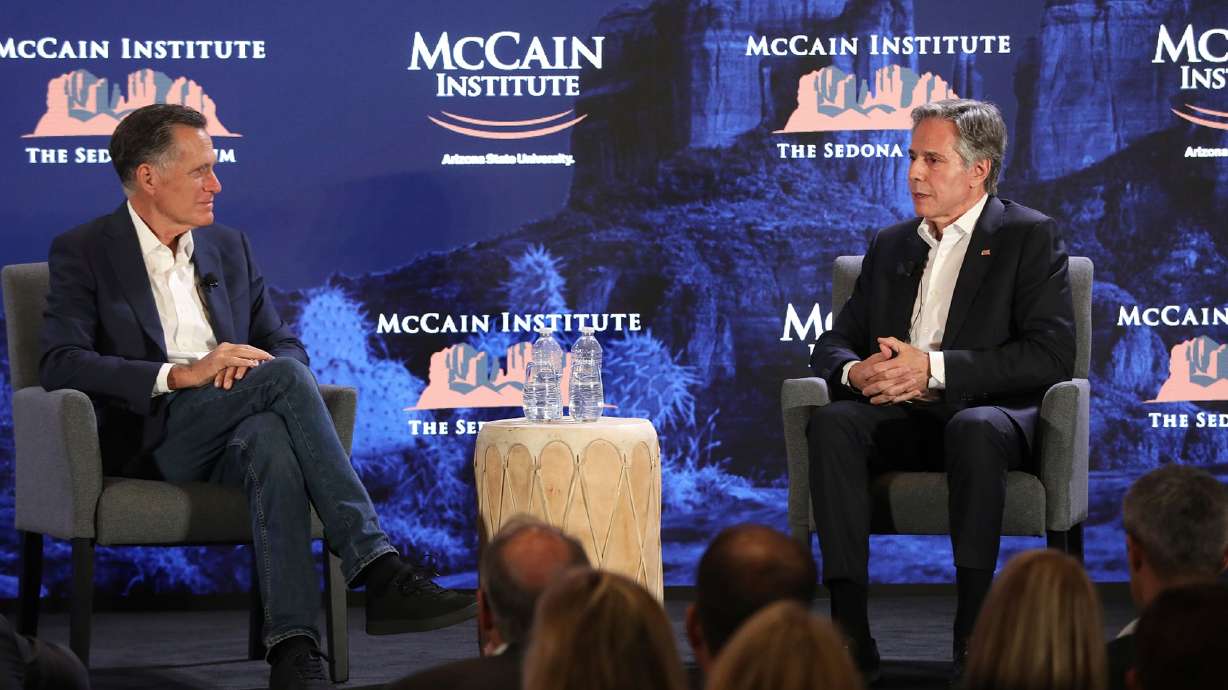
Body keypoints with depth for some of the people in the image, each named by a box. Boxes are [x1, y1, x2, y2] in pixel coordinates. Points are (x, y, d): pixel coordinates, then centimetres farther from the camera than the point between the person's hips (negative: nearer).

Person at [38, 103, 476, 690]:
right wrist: (182, 375, -19)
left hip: (231, 440, 4)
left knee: (272, 442, -37)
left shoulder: (229, 248, 21)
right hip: (147, 439, -4)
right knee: (285, 377, -30)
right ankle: (379, 572, -34)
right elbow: (60, 365, -9)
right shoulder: (82, 252, 5)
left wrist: (247, 365, -7)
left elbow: (286, 345, 19)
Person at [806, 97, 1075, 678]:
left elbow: (1051, 353, -9)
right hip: (903, 416, 5)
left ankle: (974, 632, -36)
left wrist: (934, 368, -18)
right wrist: (855, 371, -7)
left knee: (972, 430, -40)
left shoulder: (1030, 237, 4)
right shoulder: (891, 245, 22)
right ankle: (850, 633, -34)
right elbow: (832, 344, 20)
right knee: (830, 423, -28)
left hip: (990, 413, -4)